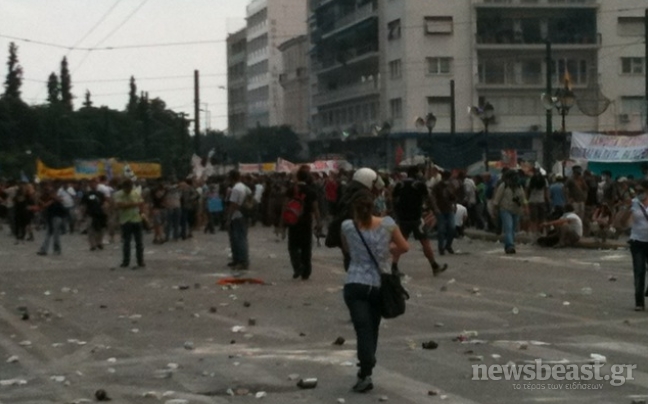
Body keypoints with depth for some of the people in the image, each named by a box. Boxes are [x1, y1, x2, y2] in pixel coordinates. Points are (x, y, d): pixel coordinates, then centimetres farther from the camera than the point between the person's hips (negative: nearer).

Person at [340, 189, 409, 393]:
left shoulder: (347, 227, -4)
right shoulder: (387, 224, -3)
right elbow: (404, 247, 8)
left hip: (355, 285, -2)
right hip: (380, 285, 2)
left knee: (363, 329, -9)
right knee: (372, 329, 16)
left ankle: (366, 374, -24)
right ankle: (365, 371, 28)